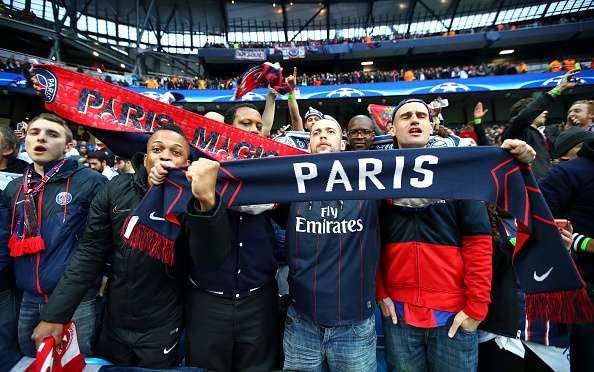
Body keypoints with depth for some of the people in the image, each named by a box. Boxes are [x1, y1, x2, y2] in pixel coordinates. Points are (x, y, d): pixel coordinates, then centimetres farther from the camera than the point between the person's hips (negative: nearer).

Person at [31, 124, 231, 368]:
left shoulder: (191, 199, -17)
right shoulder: (117, 190, -7)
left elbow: (210, 260, -31)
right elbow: (90, 254, -1)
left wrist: (206, 201, -47)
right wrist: (54, 314, -4)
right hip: (113, 321, 3)